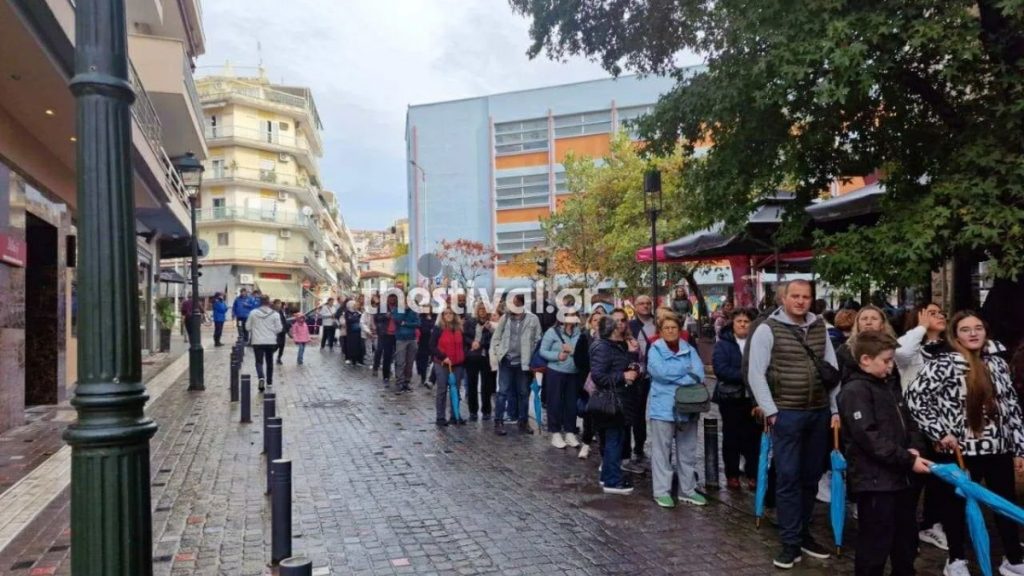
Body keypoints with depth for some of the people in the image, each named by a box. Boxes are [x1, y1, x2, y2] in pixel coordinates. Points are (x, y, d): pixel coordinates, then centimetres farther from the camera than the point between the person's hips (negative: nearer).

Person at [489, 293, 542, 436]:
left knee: (523, 393, 10)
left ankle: (524, 422, 21)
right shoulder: (505, 318, 2)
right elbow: (496, 337, 5)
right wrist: (494, 353, -4)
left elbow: (537, 341, -1)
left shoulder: (532, 319, -3)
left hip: (523, 362, 0)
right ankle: (498, 422, 7)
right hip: (506, 361, 0)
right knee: (503, 392, 1)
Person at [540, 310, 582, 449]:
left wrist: (573, 351, -17)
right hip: (555, 372, -3)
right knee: (555, 403, 5)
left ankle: (570, 432, 23)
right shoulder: (552, 331, -8)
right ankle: (556, 433, 16)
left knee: (571, 404, 11)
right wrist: (557, 356, -19)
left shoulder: (579, 333, -2)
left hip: (574, 374, 3)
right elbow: (543, 351, -6)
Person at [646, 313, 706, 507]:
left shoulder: (689, 350, 10)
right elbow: (660, 371, -19)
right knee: (662, 451, 0)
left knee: (687, 451, 12)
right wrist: (687, 374, -13)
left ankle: (688, 490, 23)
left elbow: (699, 374, -4)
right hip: (663, 407, -4)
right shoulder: (655, 350, -1)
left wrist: (673, 375, -18)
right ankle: (662, 491, 8)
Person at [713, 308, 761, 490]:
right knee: (731, 438, 7)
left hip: (753, 397, 2)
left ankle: (752, 475, 15)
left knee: (753, 437, 3)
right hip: (731, 397, -2)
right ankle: (732, 475, 17)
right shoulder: (723, 344, -2)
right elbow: (721, 369, -14)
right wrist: (745, 375, -20)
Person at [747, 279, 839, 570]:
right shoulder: (768, 329, -7)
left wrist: (836, 409, 6)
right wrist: (770, 412, -12)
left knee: (811, 476, 14)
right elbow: (755, 374, -9)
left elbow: (833, 369, 11)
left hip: (819, 412, 5)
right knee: (788, 477, -1)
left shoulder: (820, 327, 8)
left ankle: (803, 533, 28)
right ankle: (791, 542, 9)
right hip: (787, 413, -5)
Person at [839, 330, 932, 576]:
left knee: (906, 540, 23)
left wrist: (915, 447, -2)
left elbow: (908, 420, 18)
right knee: (875, 544, 0)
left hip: (901, 477, 9)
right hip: (874, 480, -9)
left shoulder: (890, 385, 13)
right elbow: (870, 438, -22)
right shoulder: (855, 391, -16)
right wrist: (908, 460, -20)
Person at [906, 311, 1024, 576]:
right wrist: (940, 432, -15)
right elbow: (914, 397, -15)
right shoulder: (943, 364, -12)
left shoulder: (997, 362, 5)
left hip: (1000, 448, 5)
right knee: (957, 503, 10)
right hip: (963, 449, -5)